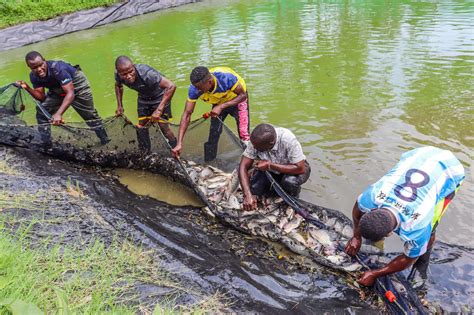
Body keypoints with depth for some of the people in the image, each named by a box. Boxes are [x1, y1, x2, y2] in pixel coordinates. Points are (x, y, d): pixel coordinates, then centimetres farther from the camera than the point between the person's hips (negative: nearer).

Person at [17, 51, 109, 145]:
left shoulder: (57, 68, -39)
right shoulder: (33, 76, -19)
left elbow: (70, 93, -45)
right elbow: (42, 97, -14)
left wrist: (58, 114, -55)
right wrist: (27, 88, -32)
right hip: (57, 90, 6)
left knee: (89, 115, -6)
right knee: (41, 111, -3)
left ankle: (105, 141, 8)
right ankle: (45, 144, 7)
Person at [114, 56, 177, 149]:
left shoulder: (146, 73, -41)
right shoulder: (118, 75, -22)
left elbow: (171, 86, -45)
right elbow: (118, 86, 6)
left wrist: (159, 110, -46)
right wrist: (119, 105, -1)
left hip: (159, 96, -6)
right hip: (143, 97, 6)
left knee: (163, 127, -11)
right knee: (141, 126, 6)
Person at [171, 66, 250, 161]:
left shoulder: (226, 77, -41)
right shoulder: (194, 89, -29)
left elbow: (243, 95, -25)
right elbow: (187, 114, -26)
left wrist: (221, 107, -38)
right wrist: (179, 144, -33)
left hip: (237, 99, -3)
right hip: (218, 103, 4)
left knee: (244, 136, -17)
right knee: (213, 135, -1)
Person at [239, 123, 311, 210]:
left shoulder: (288, 139, -35)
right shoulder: (256, 141, -25)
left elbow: (300, 168, -34)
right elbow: (243, 167, -22)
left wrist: (270, 165, -36)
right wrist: (248, 195, -34)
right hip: (269, 170, 3)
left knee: (290, 181, -35)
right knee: (254, 190, -20)